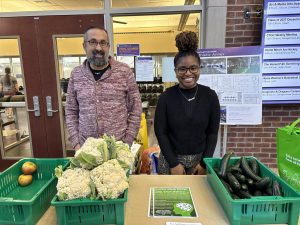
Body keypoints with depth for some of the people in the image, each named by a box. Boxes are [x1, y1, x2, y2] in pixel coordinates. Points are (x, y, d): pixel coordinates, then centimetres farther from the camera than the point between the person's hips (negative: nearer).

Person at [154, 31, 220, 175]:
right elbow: (160, 132, -6)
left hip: (200, 159, 1)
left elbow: (212, 132, 0)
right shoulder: (166, 97, -7)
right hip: (171, 159, -1)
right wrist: (173, 163, -10)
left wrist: (205, 162, -6)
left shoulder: (210, 96, -3)